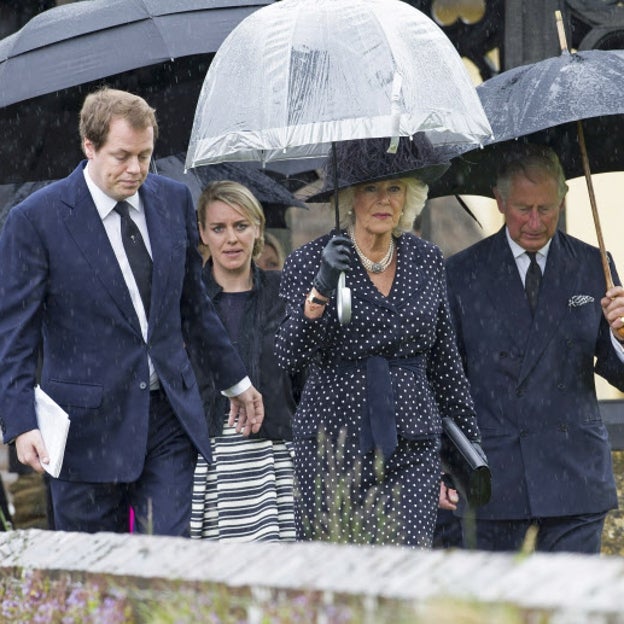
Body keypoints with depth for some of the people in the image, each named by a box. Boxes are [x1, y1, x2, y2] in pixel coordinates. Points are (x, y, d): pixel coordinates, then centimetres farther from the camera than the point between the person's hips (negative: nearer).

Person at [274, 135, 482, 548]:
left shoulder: (426, 260, 9)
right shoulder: (308, 262, -1)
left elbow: (444, 359, 18)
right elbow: (290, 358, -13)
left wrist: (469, 434, 21)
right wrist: (321, 290, -26)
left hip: (411, 446, 2)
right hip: (330, 447, -2)